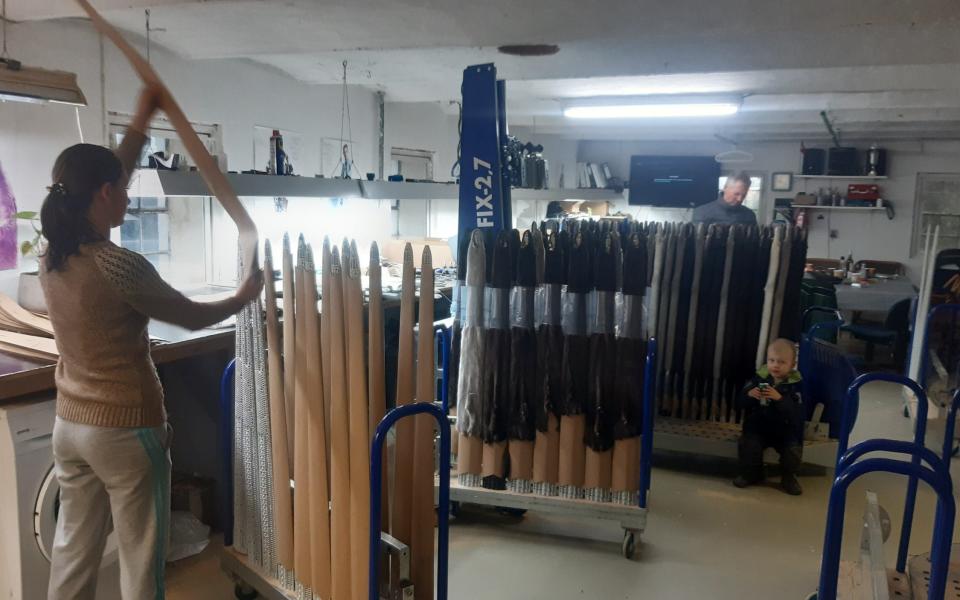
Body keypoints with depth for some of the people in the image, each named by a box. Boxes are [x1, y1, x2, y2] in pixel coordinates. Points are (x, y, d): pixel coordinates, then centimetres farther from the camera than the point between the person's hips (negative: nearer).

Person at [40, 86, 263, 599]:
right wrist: (244, 297, 9)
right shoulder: (120, 266, -22)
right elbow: (192, 317, -9)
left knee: (72, 551, 18)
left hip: (70, 426, 8)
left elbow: (100, 184, 15)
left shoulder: (52, 256, 0)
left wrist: (140, 125, 21)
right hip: (126, 431, -7)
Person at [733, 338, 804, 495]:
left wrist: (780, 399, -35)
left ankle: (788, 478, 8)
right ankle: (751, 474, 7)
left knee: (794, 449, -23)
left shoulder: (796, 385, -9)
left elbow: (796, 413, -22)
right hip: (758, 427, 2)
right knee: (748, 444, -22)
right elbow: (742, 404, -2)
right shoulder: (759, 378, -1)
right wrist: (749, 395, -24)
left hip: (786, 431, -1)